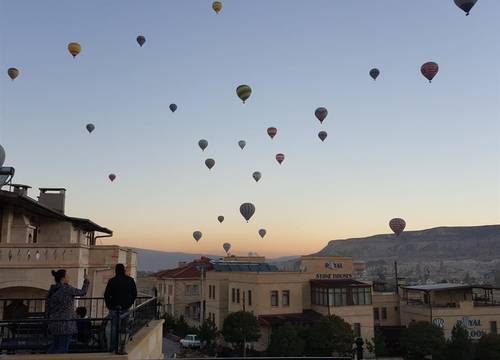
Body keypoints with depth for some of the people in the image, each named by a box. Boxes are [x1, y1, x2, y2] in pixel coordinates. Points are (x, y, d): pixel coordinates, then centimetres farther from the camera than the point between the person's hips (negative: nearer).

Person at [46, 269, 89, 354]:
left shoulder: (51, 290, 9)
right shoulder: (67, 288, -13)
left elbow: (48, 308, 13)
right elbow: (82, 292, -3)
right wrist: (86, 282, 14)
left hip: (54, 322, 8)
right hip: (66, 323, -8)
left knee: (56, 344, 19)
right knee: (63, 347, -1)